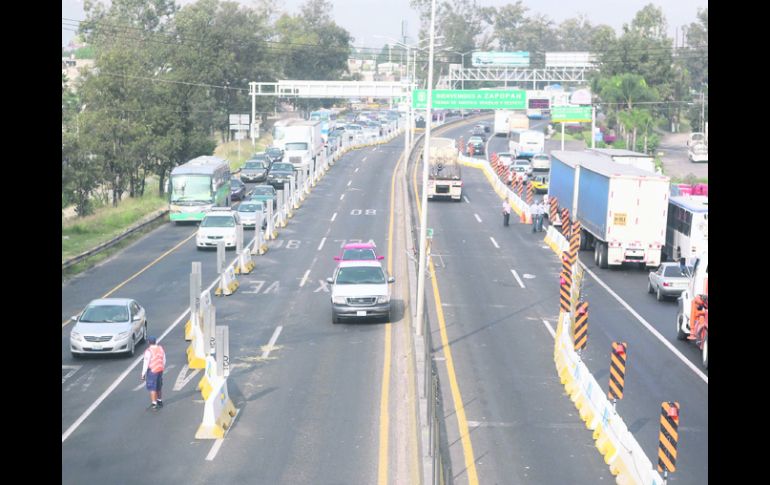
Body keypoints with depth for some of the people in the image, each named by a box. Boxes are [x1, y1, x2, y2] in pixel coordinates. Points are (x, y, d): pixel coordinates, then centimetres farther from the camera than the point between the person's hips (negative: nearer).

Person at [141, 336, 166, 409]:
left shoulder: (148, 351, -18)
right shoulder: (161, 349, 2)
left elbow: (146, 363, -16)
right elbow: (164, 360, 9)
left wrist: (143, 373, -9)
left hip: (152, 371, -6)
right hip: (160, 370, 6)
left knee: (152, 388, 0)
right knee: (158, 387, 21)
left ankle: (154, 403, -3)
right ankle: (159, 401, 33)